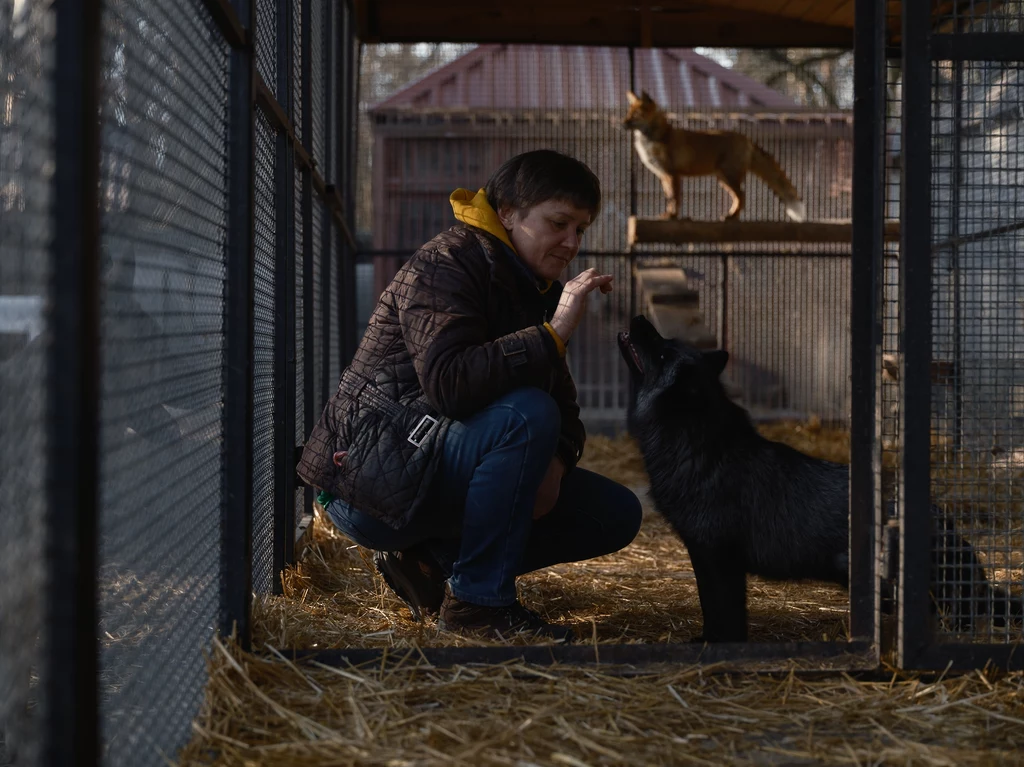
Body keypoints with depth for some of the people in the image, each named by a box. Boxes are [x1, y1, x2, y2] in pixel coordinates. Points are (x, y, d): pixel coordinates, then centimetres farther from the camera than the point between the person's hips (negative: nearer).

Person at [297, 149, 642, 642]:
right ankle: (477, 601, -21)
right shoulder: (446, 264, -14)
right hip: (369, 475, -9)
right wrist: (552, 334, -32)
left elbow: (563, 405, 11)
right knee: (526, 415, -33)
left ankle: (431, 560, 4)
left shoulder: (536, 290, 14)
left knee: (618, 515, 2)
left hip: (440, 480, 9)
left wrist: (556, 460, -11)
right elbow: (448, 382, -32)